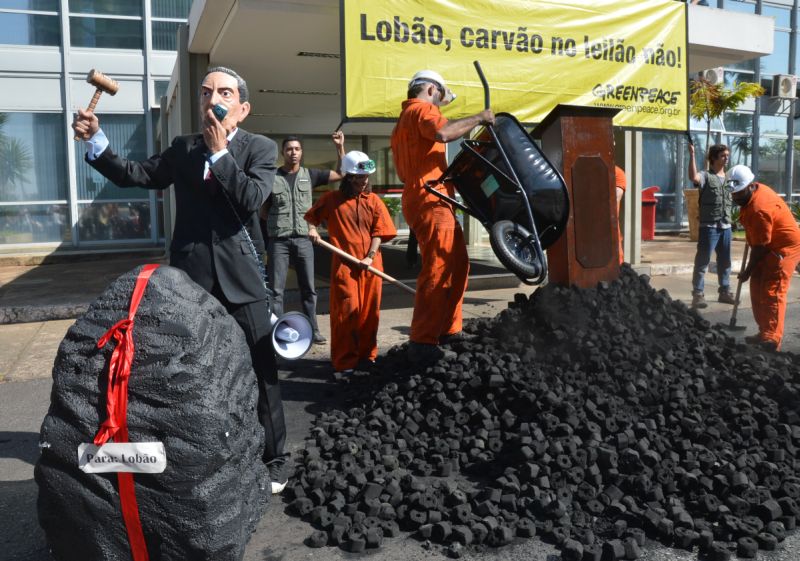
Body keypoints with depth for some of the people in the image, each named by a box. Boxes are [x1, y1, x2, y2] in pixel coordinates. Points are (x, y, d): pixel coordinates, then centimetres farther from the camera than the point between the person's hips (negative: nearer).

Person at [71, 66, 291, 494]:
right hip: (191, 278, 3)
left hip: (241, 279, -3)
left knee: (261, 373, 3)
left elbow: (252, 198, -15)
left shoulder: (260, 148, 0)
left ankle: (274, 459, 17)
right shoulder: (182, 149, 11)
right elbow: (132, 174, 10)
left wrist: (219, 151, -11)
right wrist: (95, 139, -1)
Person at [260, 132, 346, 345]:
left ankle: (313, 330, 14)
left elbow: (342, 174, 9)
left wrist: (340, 147, 2)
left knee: (308, 288, 6)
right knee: (276, 289, 0)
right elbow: (263, 211, 12)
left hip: (303, 239, 2)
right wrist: (277, 221, -3)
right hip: (278, 240, -1)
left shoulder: (310, 175, 9)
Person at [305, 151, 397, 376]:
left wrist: (370, 256, -9)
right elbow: (312, 215, 18)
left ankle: (366, 355, 20)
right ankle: (345, 360, 4)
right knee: (347, 311, -4)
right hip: (344, 264, -2)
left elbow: (379, 232, 3)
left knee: (369, 312, 7)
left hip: (370, 265, 2)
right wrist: (312, 228, -3)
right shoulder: (332, 199, 4)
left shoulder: (373, 200, 8)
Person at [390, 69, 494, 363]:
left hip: (426, 202, 11)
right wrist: (478, 118, -14)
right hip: (430, 202, -11)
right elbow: (442, 132, -27)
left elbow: (403, 173, 28)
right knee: (437, 271, -13)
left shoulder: (404, 121, 27)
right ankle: (422, 343, -12)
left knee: (458, 264, 15)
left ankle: (448, 330, 20)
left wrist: (445, 173, 30)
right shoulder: (422, 109, -4)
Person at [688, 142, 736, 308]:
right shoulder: (706, 176, -6)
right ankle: (698, 294, -1)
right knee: (702, 261, -4)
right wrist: (692, 155, -32)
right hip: (709, 226, -7)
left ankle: (724, 291, 25)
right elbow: (693, 177, -29)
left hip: (726, 226, 7)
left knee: (725, 262, 14)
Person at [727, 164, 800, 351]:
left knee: (772, 293, -14)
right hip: (769, 249, 11)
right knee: (757, 290, 11)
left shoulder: (759, 209, -29)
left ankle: (771, 340, -14)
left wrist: (747, 271, -13)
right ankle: (765, 333, 19)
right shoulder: (755, 190, 1)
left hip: (784, 249, -11)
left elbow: (760, 247, -23)